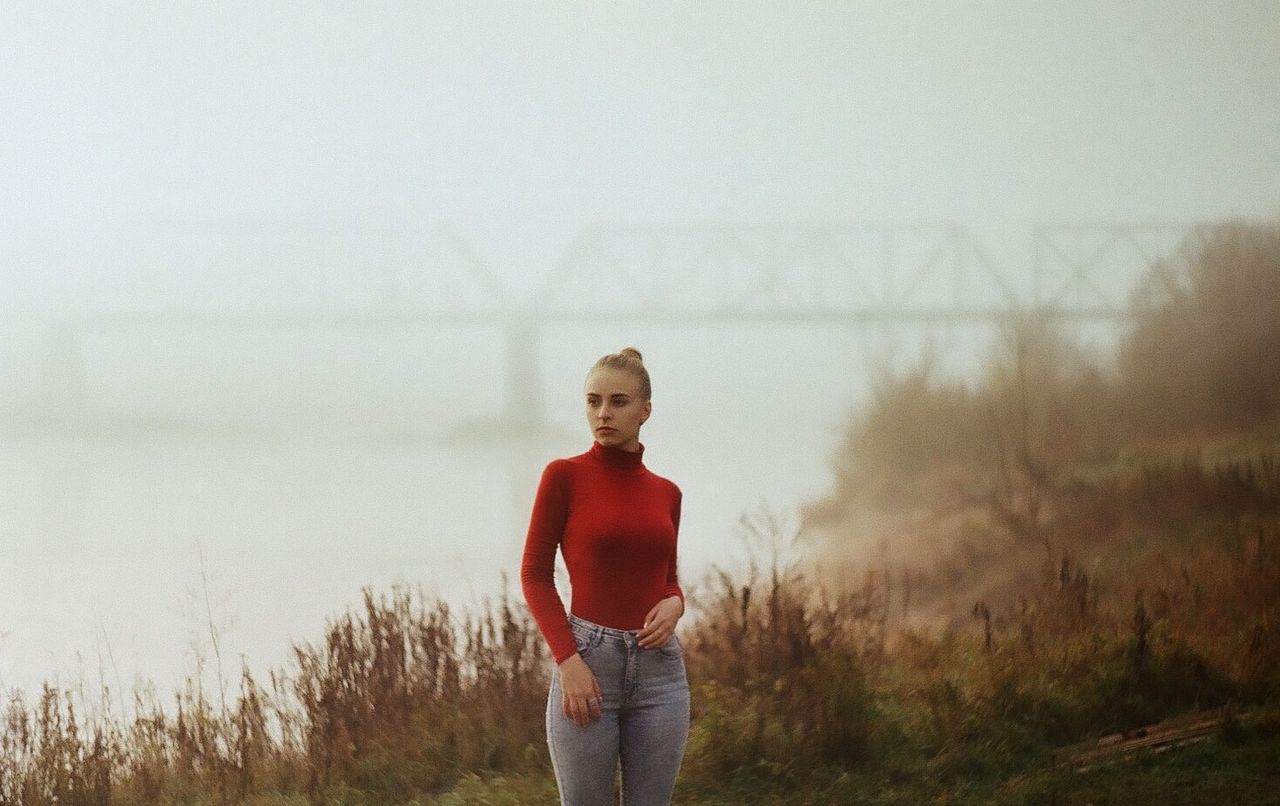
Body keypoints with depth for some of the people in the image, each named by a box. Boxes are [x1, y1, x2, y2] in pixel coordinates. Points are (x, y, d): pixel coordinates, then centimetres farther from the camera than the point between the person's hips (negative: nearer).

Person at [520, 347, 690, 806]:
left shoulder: (665, 492, 10)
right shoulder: (564, 476, -3)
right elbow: (535, 577, -3)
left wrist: (674, 605, -5)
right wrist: (569, 661, -14)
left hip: (659, 668, 4)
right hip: (588, 663, -4)